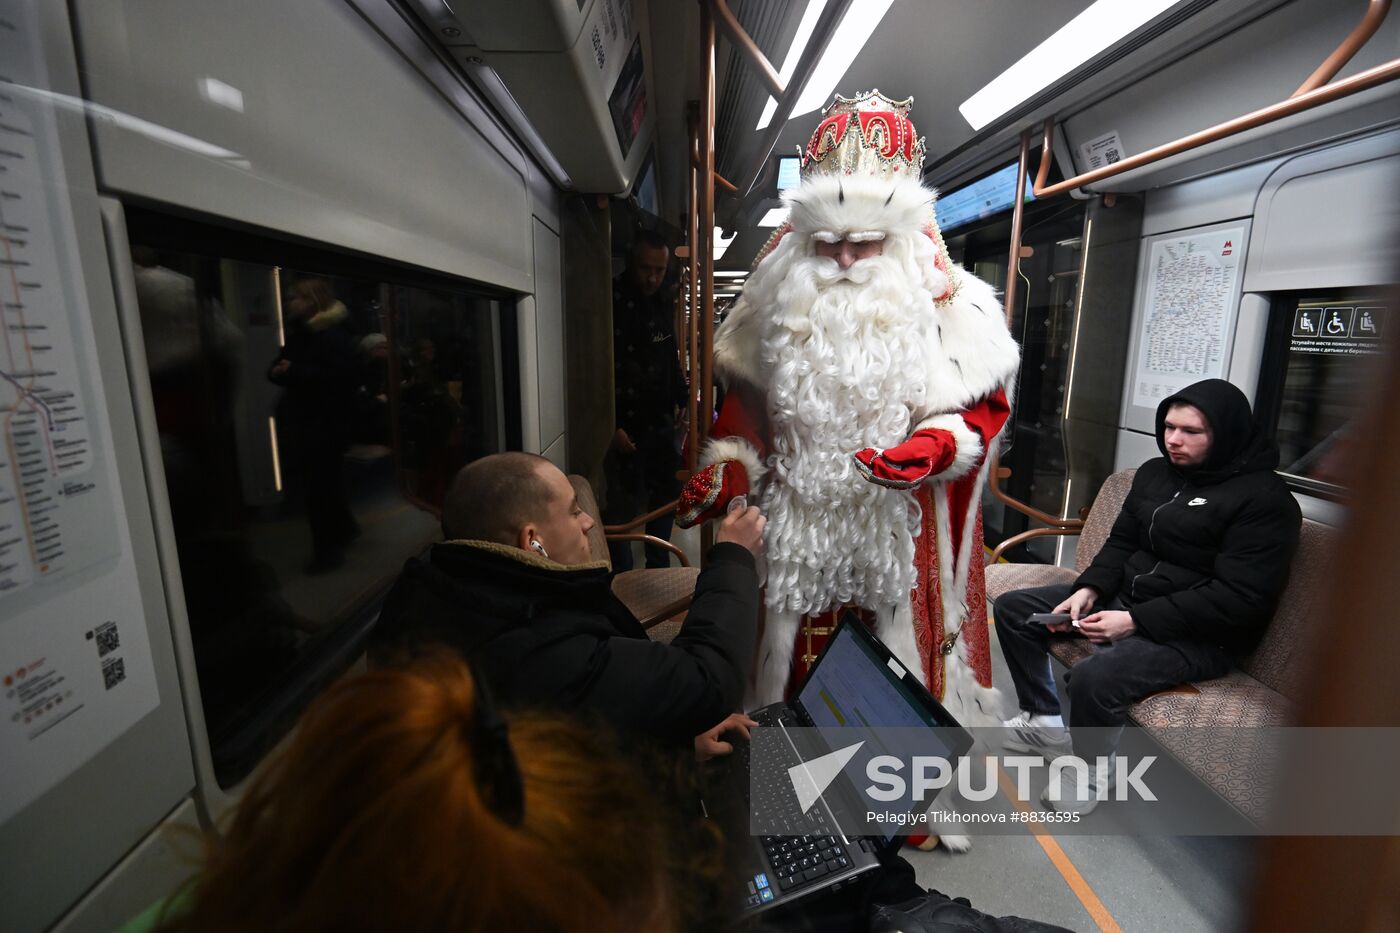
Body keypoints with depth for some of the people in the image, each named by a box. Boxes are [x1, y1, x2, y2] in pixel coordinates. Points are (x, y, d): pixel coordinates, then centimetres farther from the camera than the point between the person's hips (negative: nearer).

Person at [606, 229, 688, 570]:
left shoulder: (662, 304, 11)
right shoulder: (612, 303, -13)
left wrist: (683, 401, 13)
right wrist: (613, 426, -21)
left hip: (661, 423, 8)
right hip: (626, 428, -8)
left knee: (667, 495, 16)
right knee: (623, 507, -2)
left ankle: (659, 569, 34)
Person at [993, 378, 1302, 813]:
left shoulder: (1263, 498, -15)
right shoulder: (1155, 472, 8)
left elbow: (1239, 597, -21)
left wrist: (1135, 621, -25)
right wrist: (1089, 589, -6)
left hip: (1197, 634, -8)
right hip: (1124, 596, 8)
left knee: (1093, 678, -34)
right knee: (1013, 608, 3)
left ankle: (1091, 772, 1)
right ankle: (1044, 719, 18)